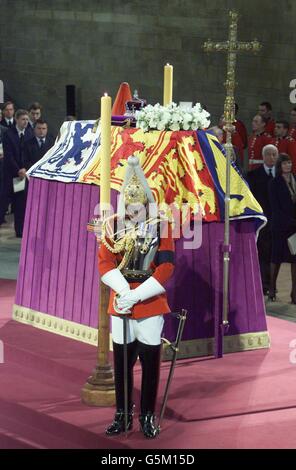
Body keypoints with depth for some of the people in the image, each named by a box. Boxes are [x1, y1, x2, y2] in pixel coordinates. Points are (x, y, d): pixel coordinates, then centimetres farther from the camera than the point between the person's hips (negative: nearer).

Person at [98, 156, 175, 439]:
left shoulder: (161, 227, -5)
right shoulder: (114, 226, 1)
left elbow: (165, 268, -10)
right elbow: (104, 262, -4)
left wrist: (136, 296, -18)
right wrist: (124, 291, -20)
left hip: (151, 304, -2)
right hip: (120, 304, 2)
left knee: (150, 362, 3)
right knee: (121, 362, 9)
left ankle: (148, 417, 15)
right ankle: (122, 415, 21)